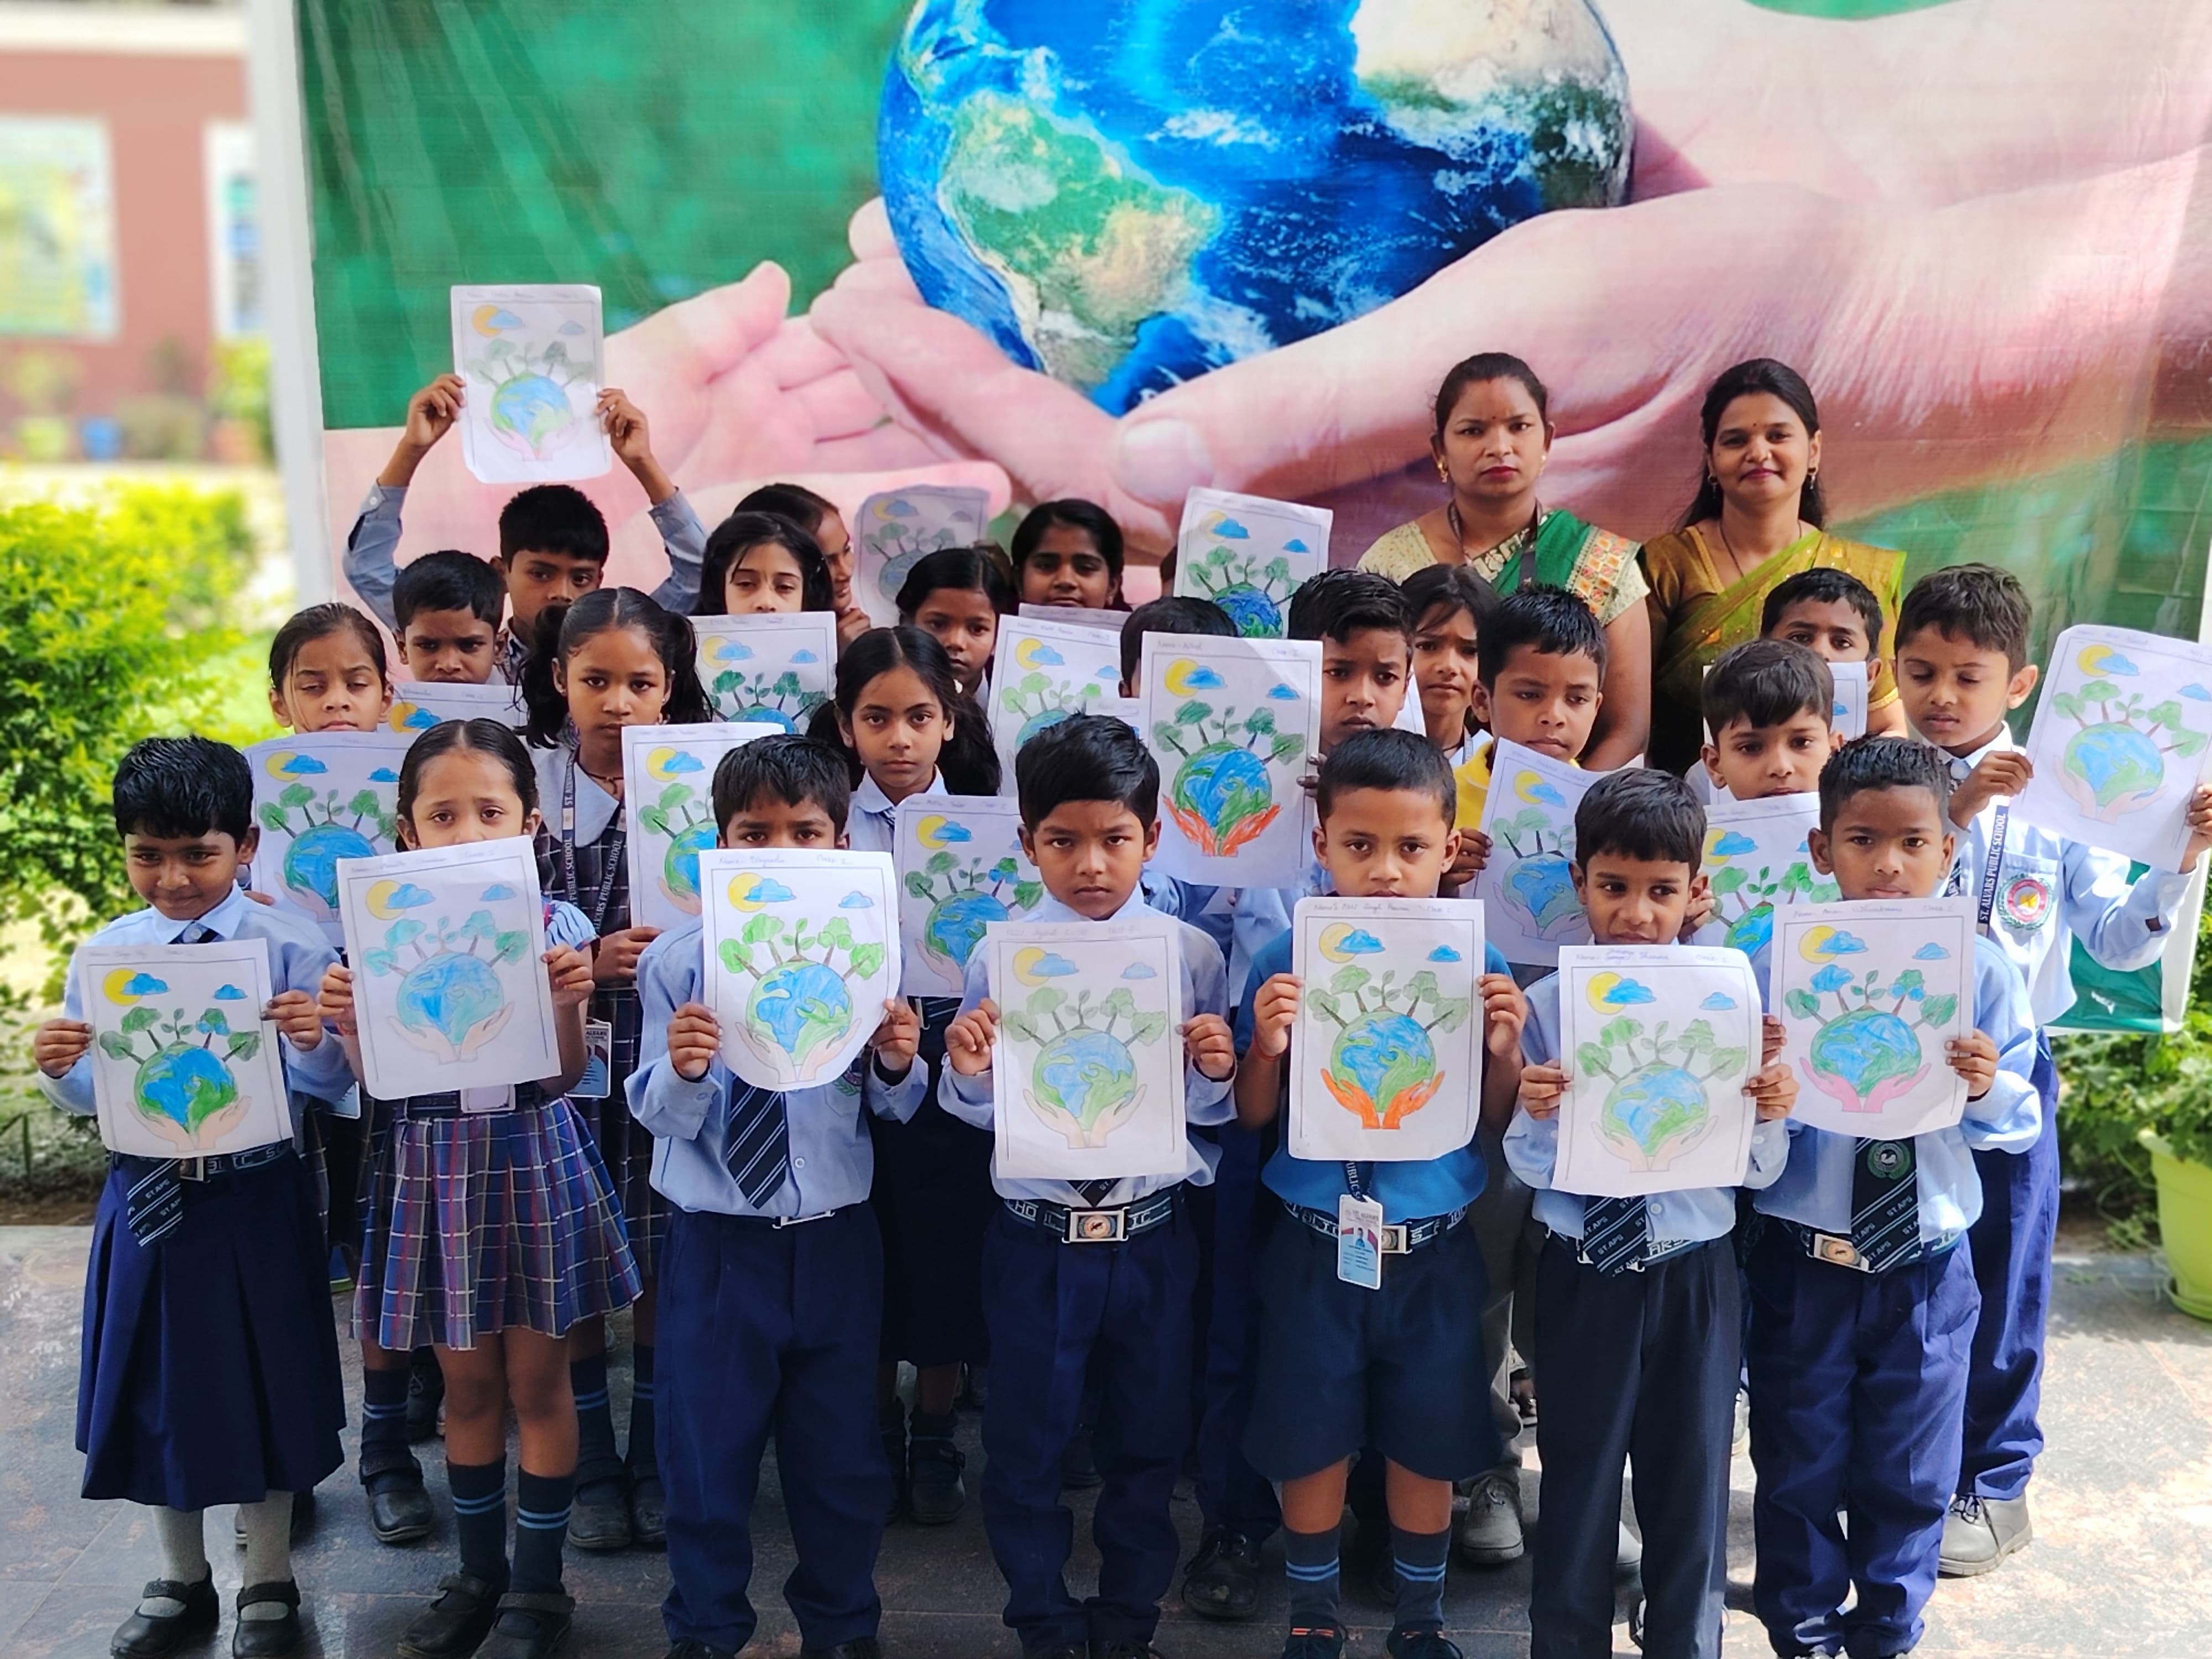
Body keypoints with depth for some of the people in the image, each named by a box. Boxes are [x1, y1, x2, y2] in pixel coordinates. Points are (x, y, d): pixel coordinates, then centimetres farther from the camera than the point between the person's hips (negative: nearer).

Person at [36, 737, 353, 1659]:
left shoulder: (289, 950, -10)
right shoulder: (104, 954, 0)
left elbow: (328, 1089, -10)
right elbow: (86, 1099, 7)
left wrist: (313, 1042, -31)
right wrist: (57, 1070, -15)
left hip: (254, 1199, -3)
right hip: (143, 1196, 3)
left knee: (260, 1385, 10)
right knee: (155, 1386, 16)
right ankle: (180, 1584, 38)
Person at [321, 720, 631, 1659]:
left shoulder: (554, 926, -7)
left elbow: (565, 1076, -8)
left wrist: (568, 1003, -25)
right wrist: (348, 1025, -18)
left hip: (532, 1159, -2)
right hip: (435, 1166, 2)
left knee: (536, 1378, 6)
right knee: (466, 1379, 13)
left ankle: (538, 1583, 21)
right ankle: (478, 1571, 31)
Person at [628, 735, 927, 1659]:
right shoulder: (678, 962, -6)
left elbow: (896, 1110, -2)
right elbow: (662, 1117, -7)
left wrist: (898, 1065, -23)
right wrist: (683, 1069, -28)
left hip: (835, 1241, 1)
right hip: (717, 1241, -1)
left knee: (842, 1450, 16)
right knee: (707, 1449, 13)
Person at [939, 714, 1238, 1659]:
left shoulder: (1192, 955, -5)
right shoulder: (999, 959, -7)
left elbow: (1212, 1111, 1)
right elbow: (976, 1113, 0)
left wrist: (1216, 1070, -20)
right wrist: (968, 1072, -22)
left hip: (1153, 1234, 1)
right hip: (1037, 1237, -1)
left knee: (1150, 1438, 17)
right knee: (1026, 1441, 13)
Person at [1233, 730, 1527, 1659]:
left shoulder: (1475, 965, -6)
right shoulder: (1286, 962, -7)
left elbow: (1494, 1121, 1)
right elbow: (1253, 1117, -1)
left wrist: (1505, 1050, -18)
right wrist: (1267, 1046, -20)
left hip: (1433, 1249, 1)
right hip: (1314, 1244, 0)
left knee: (1426, 1443, 13)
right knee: (1309, 1440, 11)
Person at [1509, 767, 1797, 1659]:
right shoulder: (1546, 1006, -6)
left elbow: (1753, 1170, -3)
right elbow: (1531, 1167, -6)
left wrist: (1773, 1113, -23)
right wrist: (1534, 1112, -26)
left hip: (1694, 1274, 1)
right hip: (1582, 1274, 0)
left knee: (1692, 1474, 15)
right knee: (1579, 1469, 14)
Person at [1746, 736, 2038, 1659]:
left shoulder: (1982, 974, -5)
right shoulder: (1777, 968, -10)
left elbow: (2019, 1129, -1)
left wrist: (1988, 1089, -21)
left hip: (1928, 1264, 1)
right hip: (1802, 1264, -1)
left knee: (1911, 1474, 16)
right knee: (1800, 1468, 15)